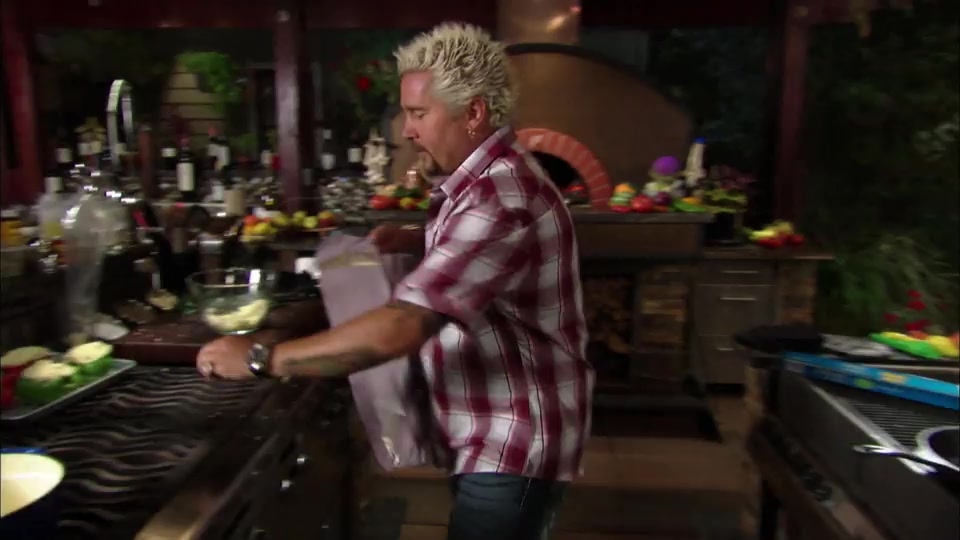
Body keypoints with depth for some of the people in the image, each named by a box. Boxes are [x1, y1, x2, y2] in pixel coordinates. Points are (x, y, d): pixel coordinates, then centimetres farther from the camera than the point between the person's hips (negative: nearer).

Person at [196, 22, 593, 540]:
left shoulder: (501, 199, -29)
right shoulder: (483, 179, 5)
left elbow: (397, 330, -35)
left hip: (513, 445, -9)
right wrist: (411, 240, 5)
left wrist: (260, 359, -25)